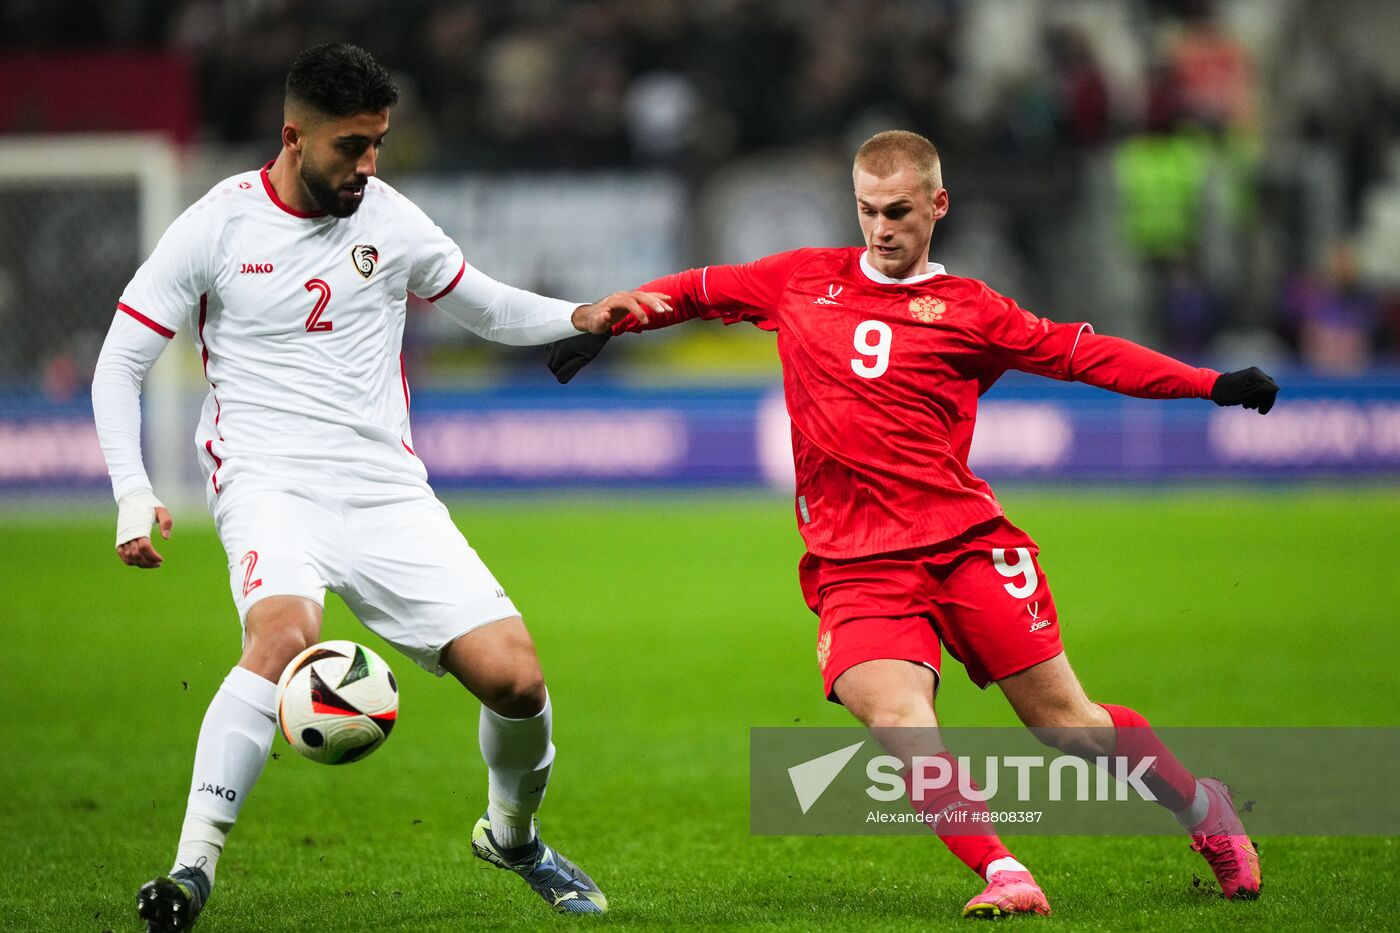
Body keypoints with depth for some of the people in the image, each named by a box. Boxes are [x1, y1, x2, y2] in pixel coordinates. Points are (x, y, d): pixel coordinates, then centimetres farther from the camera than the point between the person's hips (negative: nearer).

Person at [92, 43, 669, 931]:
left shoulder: (391, 219, 8)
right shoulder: (218, 225, -1)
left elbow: (485, 305, 24)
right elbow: (120, 361, 3)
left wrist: (579, 318, 4)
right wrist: (133, 494, -9)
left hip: (388, 491, 4)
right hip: (270, 484, -4)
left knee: (515, 677, -8)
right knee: (284, 635, -36)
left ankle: (513, 834, 23)